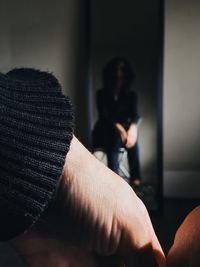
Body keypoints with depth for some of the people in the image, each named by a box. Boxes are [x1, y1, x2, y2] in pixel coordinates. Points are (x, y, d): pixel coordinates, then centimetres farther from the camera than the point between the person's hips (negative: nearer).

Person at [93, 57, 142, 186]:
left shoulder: (131, 95, 10)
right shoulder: (102, 93, 4)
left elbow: (135, 115, -8)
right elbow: (104, 116, -11)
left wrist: (133, 126, -33)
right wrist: (118, 127, -31)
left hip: (123, 131, 2)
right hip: (105, 133, -2)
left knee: (132, 134, -33)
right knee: (115, 134, -37)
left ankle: (136, 180, -40)